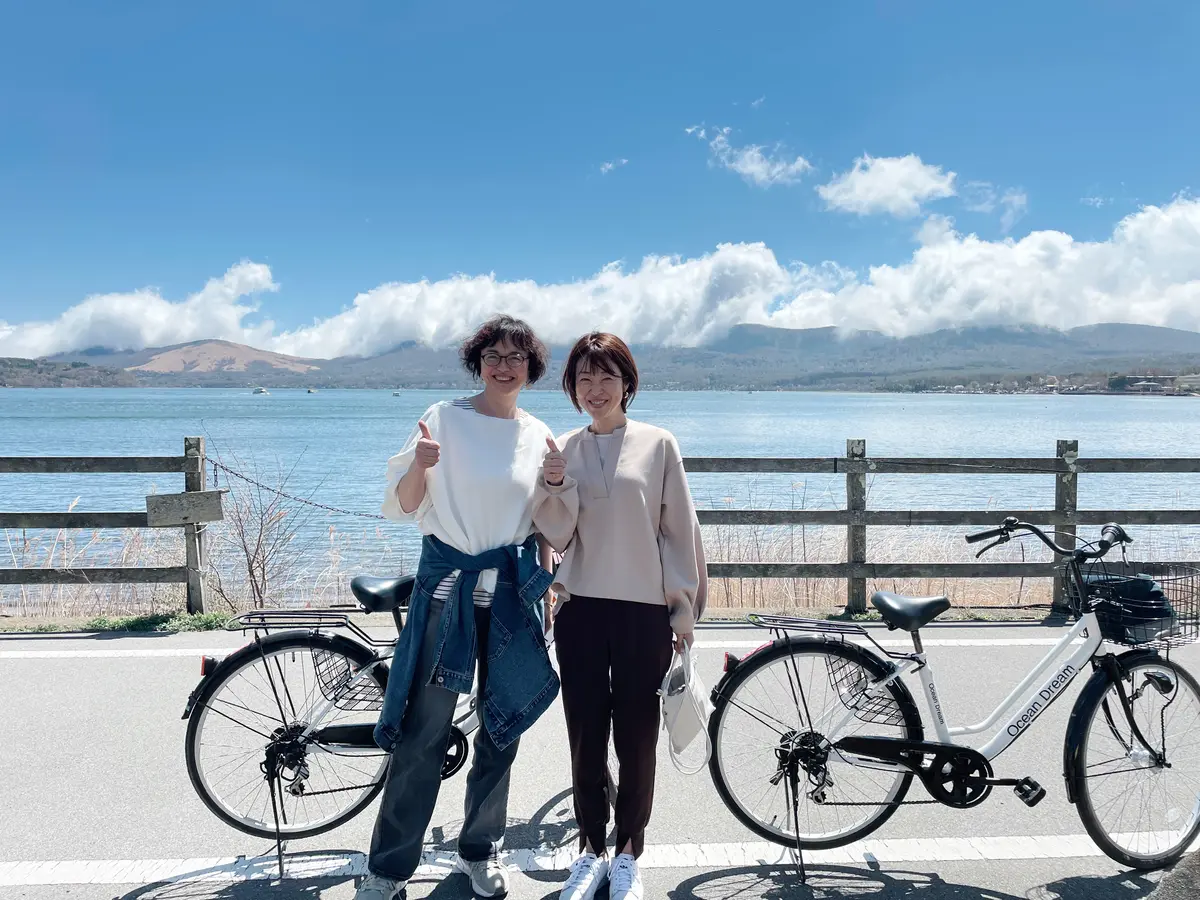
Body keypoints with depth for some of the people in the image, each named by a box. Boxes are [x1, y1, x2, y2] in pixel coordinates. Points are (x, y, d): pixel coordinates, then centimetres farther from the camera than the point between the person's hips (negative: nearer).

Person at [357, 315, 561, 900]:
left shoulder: (538, 435, 7)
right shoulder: (444, 418, -2)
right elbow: (401, 508, -4)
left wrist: (545, 589, 6)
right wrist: (420, 466, -20)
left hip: (512, 587, 3)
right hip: (448, 582, -3)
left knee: (502, 724, 11)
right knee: (422, 731, -1)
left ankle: (480, 851, 30)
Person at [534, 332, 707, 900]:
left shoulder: (657, 445, 1)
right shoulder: (562, 451, 7)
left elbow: (680, 532, 2)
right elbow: (557, 537, 1)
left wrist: (684, 610, 0)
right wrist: (554, 481, -15)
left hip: (644, 612, -2)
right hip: (580, 610, 2)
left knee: (636, 738, 6)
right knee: (586, 737, 9)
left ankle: (628, 853, 25)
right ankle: (590, 849, 27)